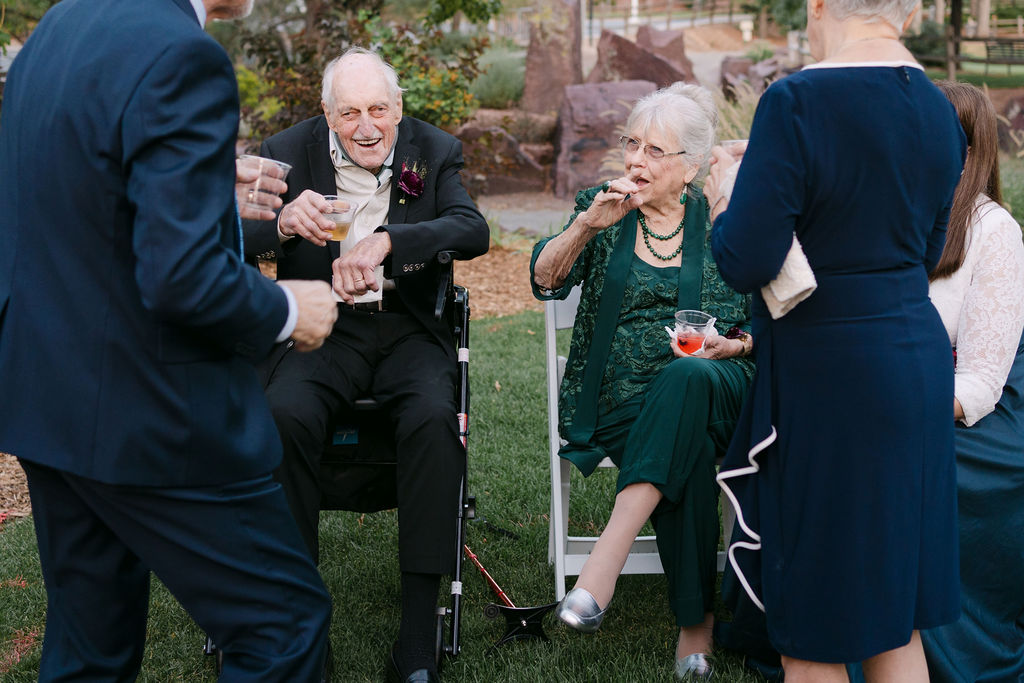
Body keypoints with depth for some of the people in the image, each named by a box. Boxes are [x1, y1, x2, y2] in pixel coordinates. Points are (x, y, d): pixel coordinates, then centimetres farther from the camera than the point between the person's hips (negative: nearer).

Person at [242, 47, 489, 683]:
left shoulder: (434, 151, 4)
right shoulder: (290, 151, 3)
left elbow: (474, 230, -14)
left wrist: (386, 240, -31)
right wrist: (284, 224, -30)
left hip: (410, 331, 0)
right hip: (323, 328, 0)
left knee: (434, 419, -31)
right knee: (285, 415, -32)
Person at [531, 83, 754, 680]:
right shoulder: (604, 209, 12)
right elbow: (546, 281, -1)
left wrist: (734, 346, -10)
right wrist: (588, 226, -16)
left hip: (710, 387, 0)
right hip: (621, 400, 0)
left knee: (686, 377, -39)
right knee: (687, 454, -34)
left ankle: (603, 562, -43)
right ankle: (695, 627, -31)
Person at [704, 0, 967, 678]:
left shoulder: (795, 103, -18)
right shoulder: (940, 111, 5)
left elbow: (745, 263, -20)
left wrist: (725, 201, 0)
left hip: (824, 377, -7)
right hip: (918, 361, 7)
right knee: (894, 616, 19)